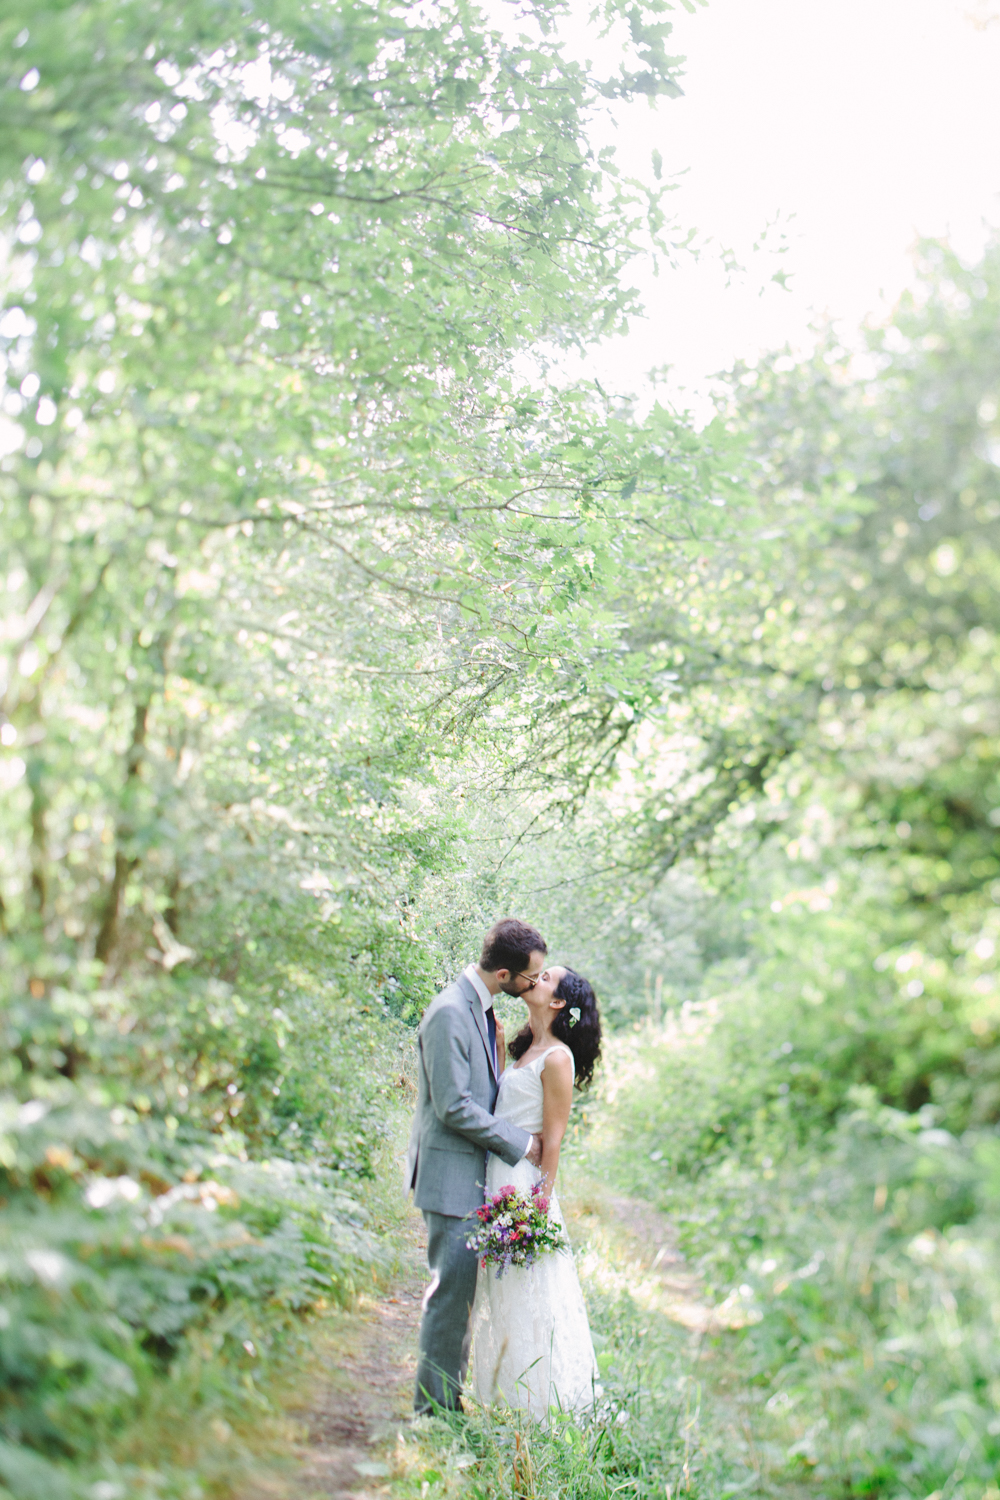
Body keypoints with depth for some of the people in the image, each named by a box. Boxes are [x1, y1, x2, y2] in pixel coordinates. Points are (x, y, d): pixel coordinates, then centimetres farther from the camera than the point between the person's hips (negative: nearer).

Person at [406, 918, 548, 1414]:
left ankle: (448, 1398, 25)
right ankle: (434, 1407, 10)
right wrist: (519, 1142, -15)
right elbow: (453, 1107, -22)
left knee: (461, 1289, 15)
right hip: (451, 1174, -9)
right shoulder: (449, 1012, -21)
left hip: (475, 1172, 9)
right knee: (451, 1290, -2)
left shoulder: (481, 1007, 9)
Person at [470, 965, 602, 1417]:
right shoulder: (525, 1049, 12)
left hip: (524, 1180, -9)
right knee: (500, 1293, 14)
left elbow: (553, 1139, -13)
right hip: (496, 1175, 9)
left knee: (528, 1296, -1)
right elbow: (499, 1104, 10)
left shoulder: (557, 1058, -13)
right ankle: (507, 1396, 25)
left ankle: (540, 1405, 10)